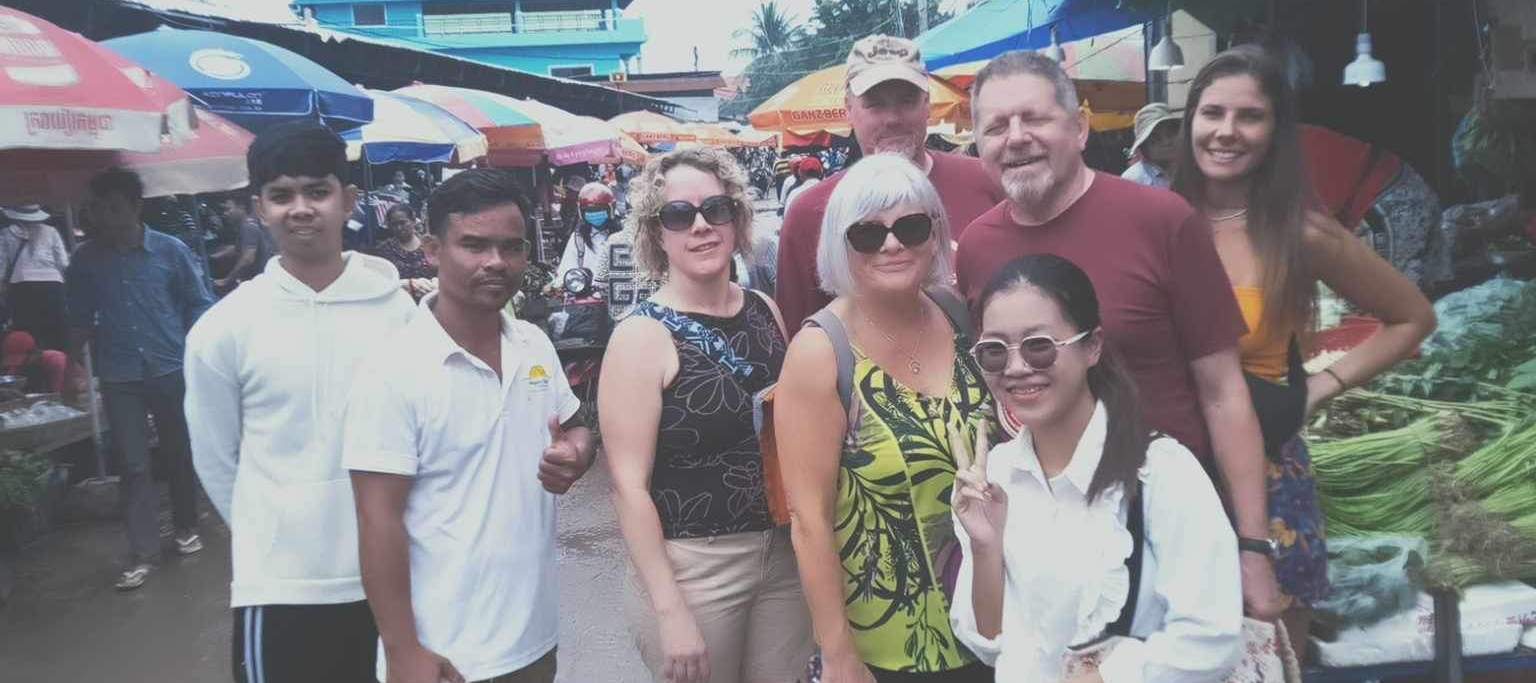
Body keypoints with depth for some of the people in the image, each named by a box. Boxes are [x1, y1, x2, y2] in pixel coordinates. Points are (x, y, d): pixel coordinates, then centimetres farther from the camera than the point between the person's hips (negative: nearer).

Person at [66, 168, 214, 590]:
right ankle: (143, 553, 4)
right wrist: (74, 366, 3)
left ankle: (186, 528, 30)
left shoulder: (170, 250, -3)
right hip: (119, 377, 1)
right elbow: (80, 319, 11)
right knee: (132, 464, 0)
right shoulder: (85, 260, 2)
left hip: (172, 369, -1)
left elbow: (199, 305, 2)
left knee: (179, 455, 12)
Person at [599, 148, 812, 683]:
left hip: (787, 554, 5)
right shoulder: (642, 336, -12)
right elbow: (629, 485, -14)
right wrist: (670, 610, -17)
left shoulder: (767, 312, 4)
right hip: (691, 567, -5)